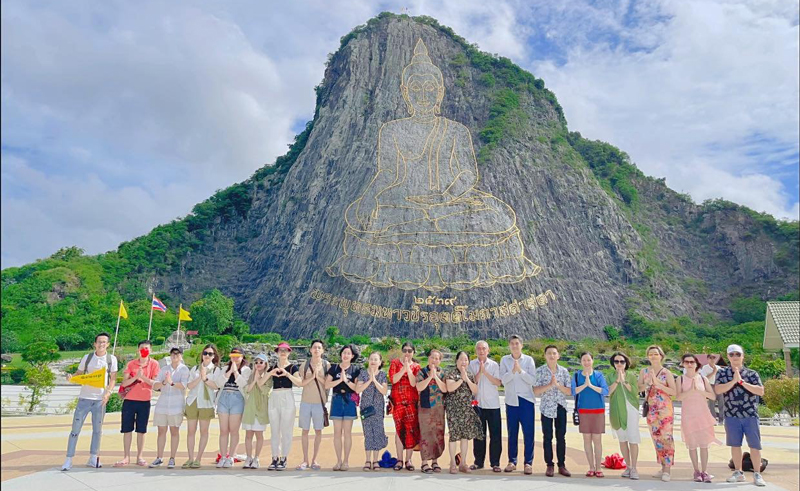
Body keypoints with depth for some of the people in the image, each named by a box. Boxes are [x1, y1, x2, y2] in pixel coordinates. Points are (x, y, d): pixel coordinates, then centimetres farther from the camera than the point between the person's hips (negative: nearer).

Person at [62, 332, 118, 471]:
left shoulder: (111, 359, 1)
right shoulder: (87, 357, 1)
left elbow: (113, 379, 3)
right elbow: (79, 374, 7)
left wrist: (108, 393, -11)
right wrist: (71, 377, -14)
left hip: (100, 399, 0)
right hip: (84, 397, 0)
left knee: (97, 429, 8)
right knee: (75, 428, -1)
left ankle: (93, 459, 18)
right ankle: (68, 460, 7)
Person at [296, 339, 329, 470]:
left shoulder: (326, 365, 1)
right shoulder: (305, 364, 4)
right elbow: (301, 383, -3)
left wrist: (318, 376, -15)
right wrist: (312, 376, -15)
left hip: (320, 402, -1)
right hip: (306, 401, 1)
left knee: (318, 431, 5)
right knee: (305, 430, 5)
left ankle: (314, 459, 16)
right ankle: (305, 460, 13)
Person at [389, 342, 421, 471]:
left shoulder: (416, 366, 9)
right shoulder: (395, 363, 6)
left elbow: (414, 383, -6)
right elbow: (393, 379, -8)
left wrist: (408, 368, -11)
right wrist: (404, 368, -13)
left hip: (412, 402, 1)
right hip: (398, 401, -1)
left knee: (411, 430, -1)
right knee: (399, 429, -1)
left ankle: (408, 460, 6)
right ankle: (399, 460, 5)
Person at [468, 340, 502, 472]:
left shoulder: (494, 365, 3)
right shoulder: (471, 365, 2)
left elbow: (498, 382, -8)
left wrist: (485, 372, -15)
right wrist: (480, 371, -17)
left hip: (493, 404, 0)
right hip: (477, 403, 0)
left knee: (495, 434, 1)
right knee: (478, 434, 7)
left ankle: (495, 463, 9)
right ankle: (478, 461, 17)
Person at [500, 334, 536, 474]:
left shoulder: (529, 360, 1)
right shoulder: (504, 360, 4)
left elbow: (532, 380, -7)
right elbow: (503, 380, -5)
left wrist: (520, 371, -20)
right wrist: (513, 371, -21)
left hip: (526, 400, -1)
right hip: (511, 400, 1)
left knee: (528, 433, -2)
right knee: (512, 433, 7)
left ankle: (528, 463, 5)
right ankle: (512, 461, 16)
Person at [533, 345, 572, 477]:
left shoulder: (564, 371, 2)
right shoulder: (540, 371, -3)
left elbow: (569, 392, 0)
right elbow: (535, 391, -9)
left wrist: (557, 384, -15)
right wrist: (550, 385, -19)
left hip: (561, 407, 2)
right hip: (546, 407, -2)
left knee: (561, 437, 6)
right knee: (547, 437, 4)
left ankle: (562, 465, 15)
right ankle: (549, 465, 13)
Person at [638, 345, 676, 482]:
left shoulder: (667, 373, -2)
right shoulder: (644, 371, 8)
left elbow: (674, 391, -10)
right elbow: (638, 388, 7)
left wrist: (658, 384, -18)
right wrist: (647, 384, -11)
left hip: (665, 409, -4)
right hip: (651, 409, 4)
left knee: (666, 437, -8)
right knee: (656, 438, 9)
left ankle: (667, 469, -5)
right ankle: (663, 467, 18)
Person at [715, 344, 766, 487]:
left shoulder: (752, 373, 3)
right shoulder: (722, 372, 4)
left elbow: (761, 391, -9)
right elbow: (718, 390, -9)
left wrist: (742, 382, -15)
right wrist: (734, 381, -17)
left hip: (750, 415, -1)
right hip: (731, 415, 1)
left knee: (755, 445, 2)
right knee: (735, 444, 8)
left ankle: (757, 474, 14)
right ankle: (738, 472, 20)